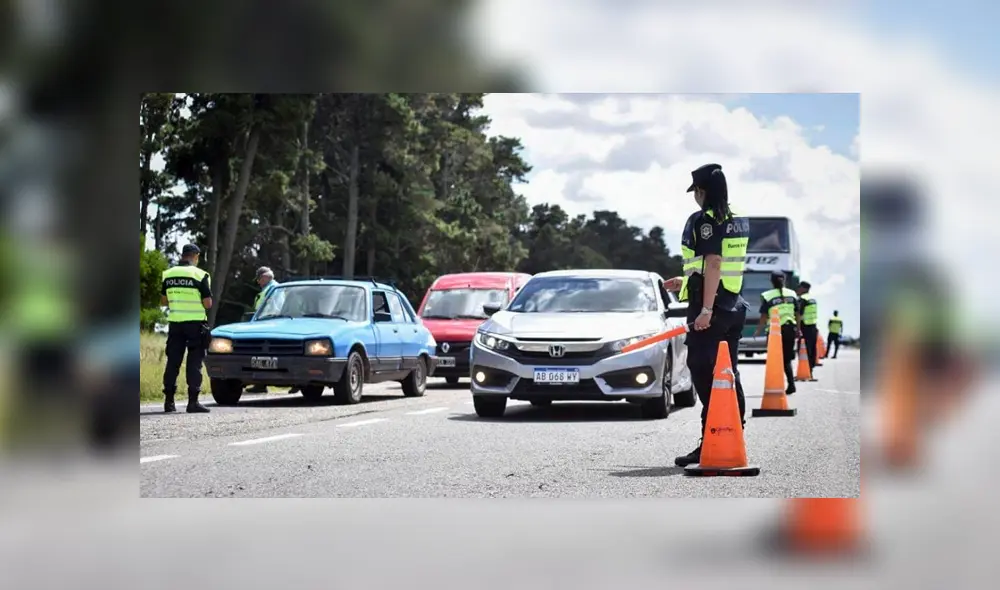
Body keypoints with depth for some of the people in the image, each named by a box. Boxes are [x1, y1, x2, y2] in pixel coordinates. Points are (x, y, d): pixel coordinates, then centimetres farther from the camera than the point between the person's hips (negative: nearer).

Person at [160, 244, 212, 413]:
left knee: (172, 362, 9)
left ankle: (169, 401, 9)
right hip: (195, 323, -4)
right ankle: (193, 401, -6)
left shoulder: (168, 274, 5)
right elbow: (208, 304, -10)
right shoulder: (200, 275, -9)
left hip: (175, 323, 4)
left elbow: (164, 301, 12)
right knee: (194, 363, -1)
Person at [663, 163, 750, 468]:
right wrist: (687, 281, 32)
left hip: (712, 308, -9)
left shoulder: (704, 220, -12)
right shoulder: (738, 221, 15)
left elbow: (713, 264, -20)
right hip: (734, 305, 9)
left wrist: (706, 309, -23)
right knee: (728, 375, 14)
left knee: (703, 373, -7)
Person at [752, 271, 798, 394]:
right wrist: (798, 329, 21)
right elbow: (797, 314, 9)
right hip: (789, 328, 3)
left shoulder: (767, 296, -5)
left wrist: (758, 331, 7)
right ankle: (791, 384, 2)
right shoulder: (792, 294, 6)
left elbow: (764, 317, -6)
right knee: (787, 359, 14)